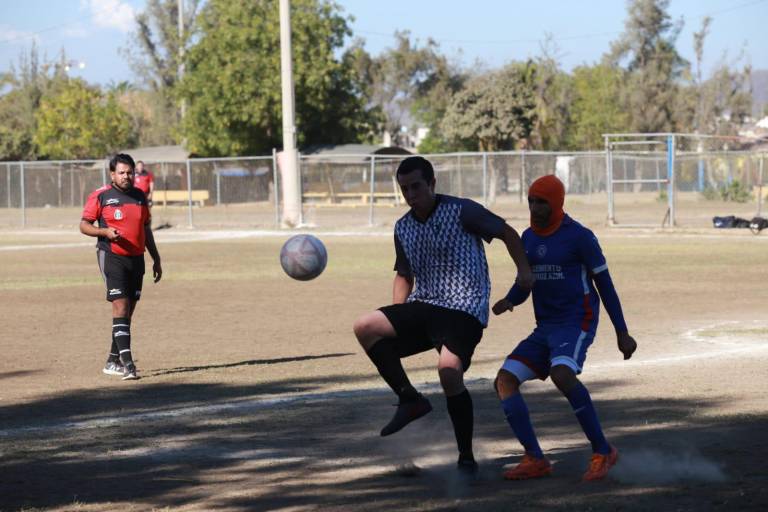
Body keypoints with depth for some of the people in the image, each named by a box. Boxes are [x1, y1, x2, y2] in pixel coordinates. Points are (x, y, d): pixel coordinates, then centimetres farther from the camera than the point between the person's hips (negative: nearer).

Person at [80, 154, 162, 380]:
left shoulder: (139, 196, 12)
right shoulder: (100, 196, -4)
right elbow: (84, 225, -2)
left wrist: (156, 259, 19)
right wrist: (105, 231, -20)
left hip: (136, 259, 6)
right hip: (112, 257, -6)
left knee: (128, 311, 8)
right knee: (120, 306, -16)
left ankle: (113, 362, 18)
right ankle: (127, 363, -22)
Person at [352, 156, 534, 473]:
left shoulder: (461, 211, -4)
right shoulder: (403, 228, 14)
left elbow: (506, 232, 5)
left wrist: (523, 269, -8)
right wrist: (397, 321, 14)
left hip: (463, 309, -6)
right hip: (422, 306, 6)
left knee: (449, 370, -29)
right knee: (365, 327, -16)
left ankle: (466, 456, -13)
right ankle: (409, 399, -6)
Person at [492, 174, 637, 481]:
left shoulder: (579, 237, -8)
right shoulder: (528, 238, 12)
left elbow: (604, 283, -4)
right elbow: (523, 285, 18)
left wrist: (622, 333, -5)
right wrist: (508, 302, -6)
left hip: (577, 323, -8)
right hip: (545, 328, 8)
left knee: (562, 375, -34)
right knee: (505, 381, -8)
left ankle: (602, 452, -24)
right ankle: (535, 460, -8)